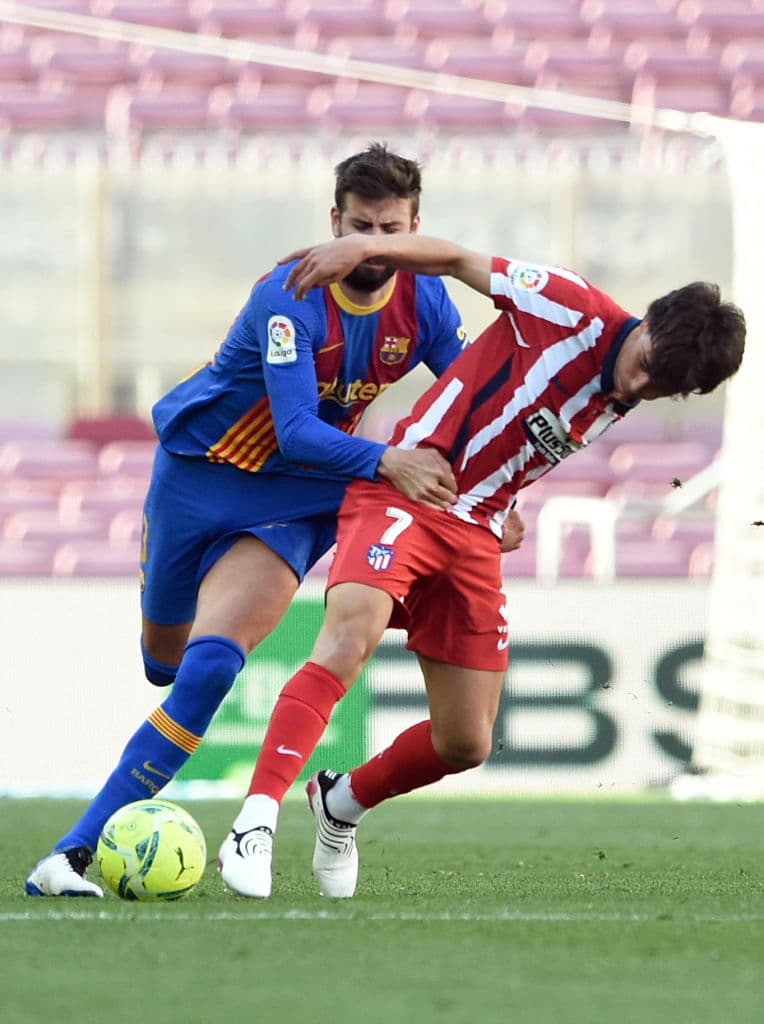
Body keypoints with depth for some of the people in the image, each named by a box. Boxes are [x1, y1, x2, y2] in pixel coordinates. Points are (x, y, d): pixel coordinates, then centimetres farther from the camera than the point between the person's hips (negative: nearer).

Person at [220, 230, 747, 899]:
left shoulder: (622, 404, 7)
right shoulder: (574, 311, -13)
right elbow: (460, 261, -7)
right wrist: (363, 247, -17)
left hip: (476, 534, 7)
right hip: (403, 494, -7)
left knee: (466, 746, 7)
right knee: (353, 635, -33)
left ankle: (342, 802, 36)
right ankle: (256, 821, -39)